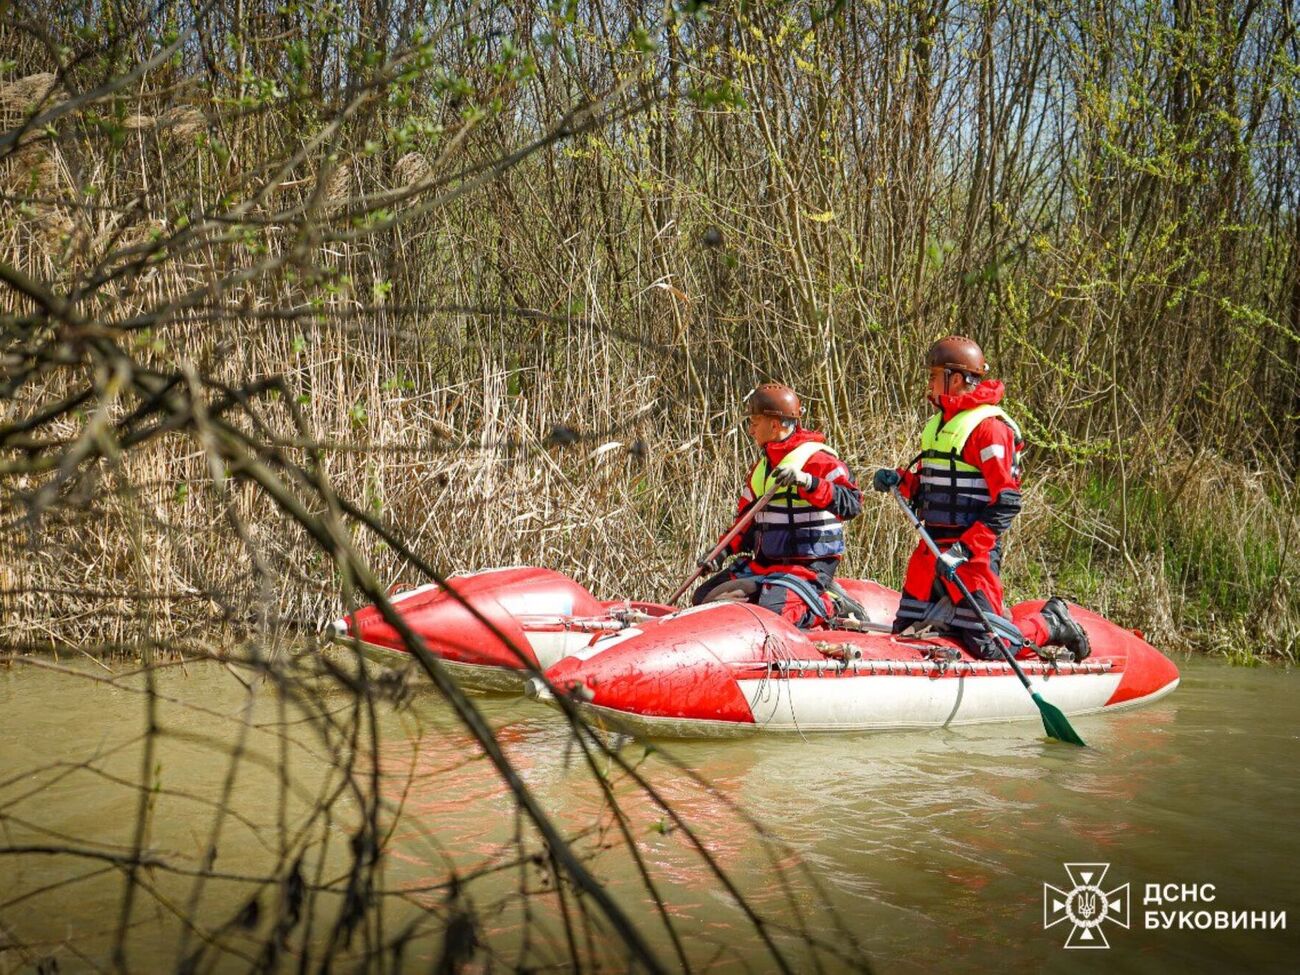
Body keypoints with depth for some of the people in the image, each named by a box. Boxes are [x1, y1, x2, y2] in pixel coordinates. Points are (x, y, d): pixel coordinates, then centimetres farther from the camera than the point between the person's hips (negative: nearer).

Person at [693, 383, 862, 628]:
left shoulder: (818, 458, -11)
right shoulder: (761, 467, 16)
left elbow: (851, 504, -24)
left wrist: (806, 481, -34)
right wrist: (723, 551, 2)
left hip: (809, 566, -8)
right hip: (764, 564, 8)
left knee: (771, 612, -32)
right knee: (704, 597, -1)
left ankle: (828, 608, -4)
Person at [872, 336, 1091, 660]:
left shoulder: (988, 426, -13)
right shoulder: (938, 423, 16)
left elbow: (1006, 504, -17)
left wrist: (962, 551, -23)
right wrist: (901, 481, 3)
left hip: (974, 552, -9)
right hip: (932, 546, 9)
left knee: (989, 648, -9)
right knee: (905, 633, 10)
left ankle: (1052, 624, 16)